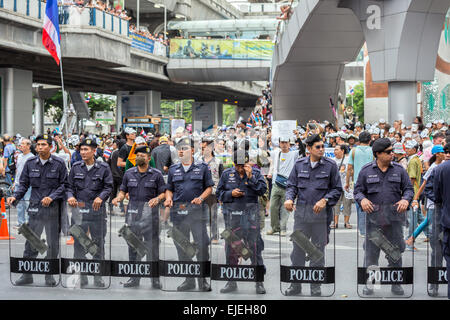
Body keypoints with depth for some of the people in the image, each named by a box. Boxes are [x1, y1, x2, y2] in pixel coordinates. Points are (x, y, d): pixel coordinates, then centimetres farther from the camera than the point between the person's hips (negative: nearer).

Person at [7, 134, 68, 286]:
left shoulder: (59, 164, -1)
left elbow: (64, 185, -1)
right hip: (35, 208, 2)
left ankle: (50, 275, 16)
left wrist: (51, 197, -14)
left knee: (53, 243, 4)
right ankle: (27, 275, 11)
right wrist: (15, 196, -5)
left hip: (53, 208, -2)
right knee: (31, 241, 3)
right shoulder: (30, 163, 6)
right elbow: (24, 184, 11)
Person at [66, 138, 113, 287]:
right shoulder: (76, 167, 7)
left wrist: (101, 197, -17)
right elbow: (70, 186, 11)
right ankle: (81, 277, 10)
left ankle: (98, 277, 13)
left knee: (98, 243, 4)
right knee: (79, 243, 2)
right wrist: (70, 196, -9)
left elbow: (108, 187, 0)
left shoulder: (103, 168, 1)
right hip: (79, 209, 2)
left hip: (97, 209, -1)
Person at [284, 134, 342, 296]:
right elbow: (292, 185, 12)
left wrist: (325, 200, -12)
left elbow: (337, 189, 3)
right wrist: (289, 198, -7)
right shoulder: (299, 164, 6)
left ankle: (316, 286, 16)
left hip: (321, 214, -2)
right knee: (297, 248, 5)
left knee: (318, 251, 6)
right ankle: (295, 285, 15)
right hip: (301, 212, 2)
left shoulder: (330, 165, 0)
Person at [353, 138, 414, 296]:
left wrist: (405, 199, -11)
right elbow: (358, 190, 7)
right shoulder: (366, 170, 4)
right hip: (373, 217, -1)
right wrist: (362, 199, -14)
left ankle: (396, 283, 15)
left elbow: (409, 188, 10)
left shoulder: (399, 170, 7)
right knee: (371, 252, 1)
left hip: (394, 217, 1)